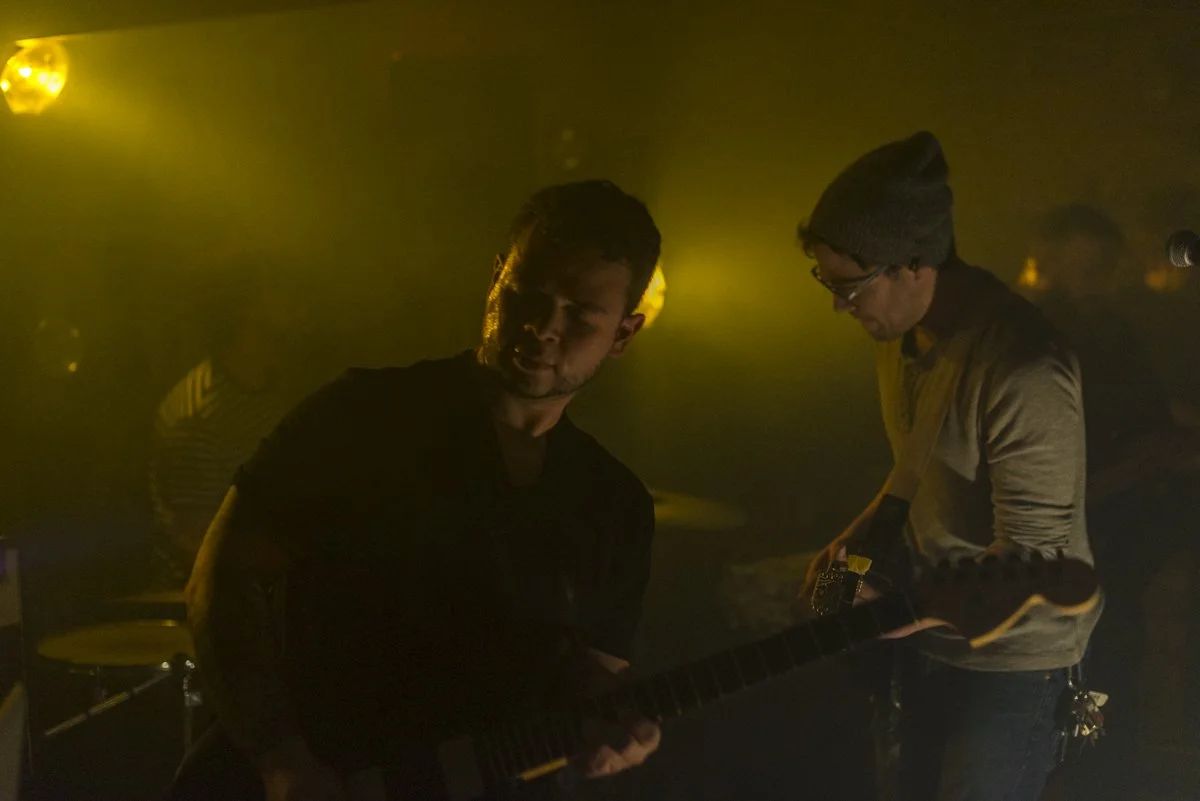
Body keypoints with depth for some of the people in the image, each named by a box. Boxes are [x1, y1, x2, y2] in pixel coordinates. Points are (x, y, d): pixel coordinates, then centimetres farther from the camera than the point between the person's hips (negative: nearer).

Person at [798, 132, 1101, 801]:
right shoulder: (901, 327, -1)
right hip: (926, 635, 8)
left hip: (1011, 658, -8)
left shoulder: (1022, 369, -29)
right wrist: (858, 538, 3)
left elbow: (1029, 559, -26)